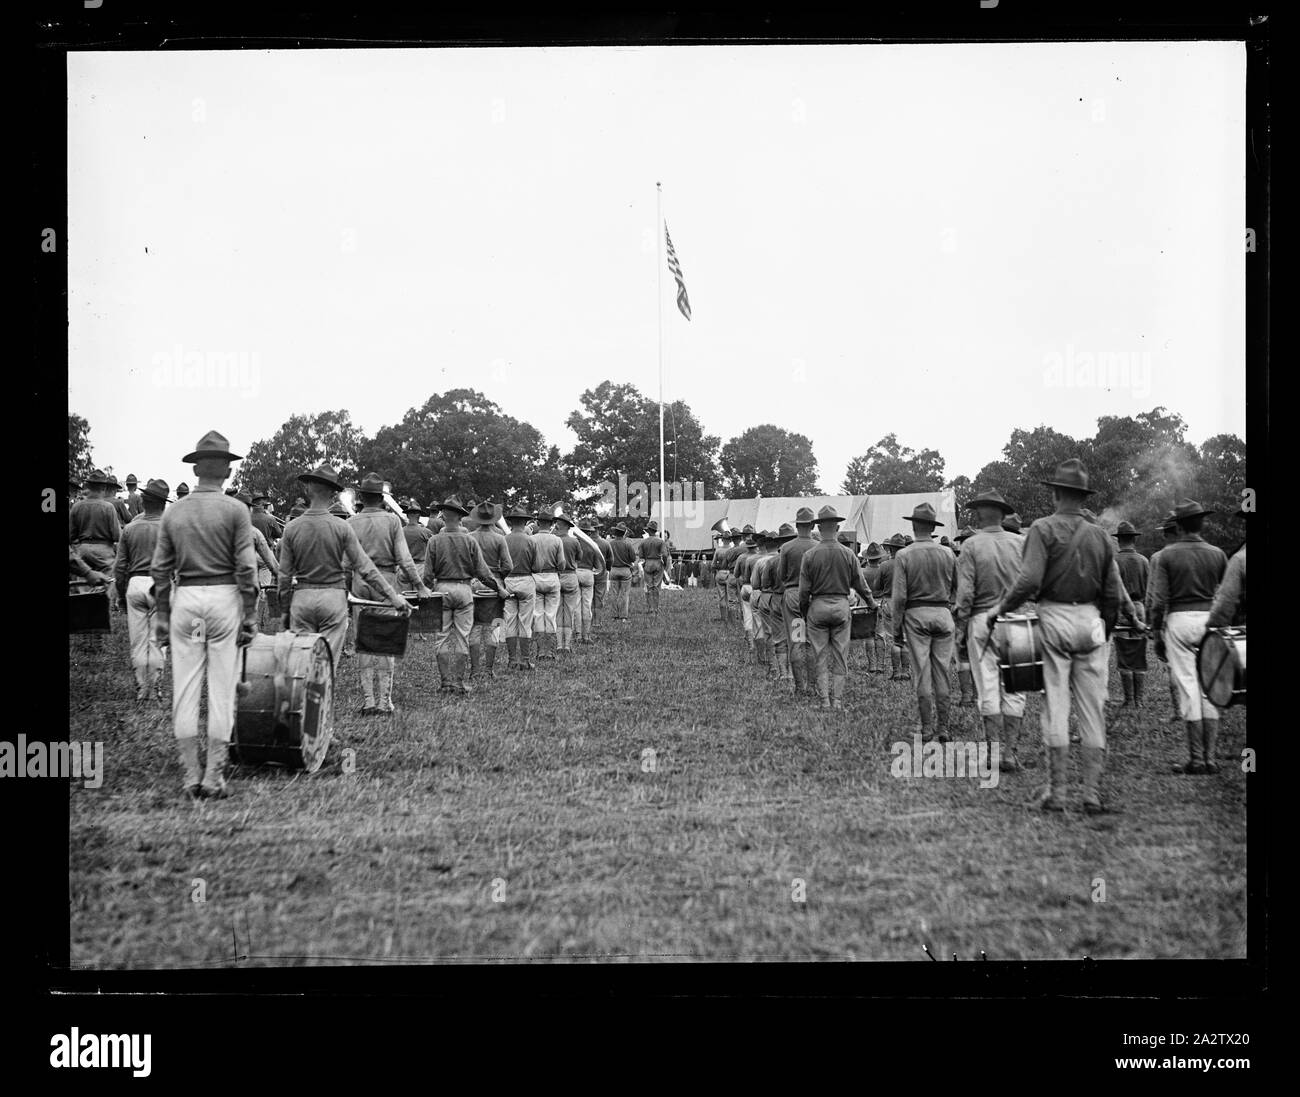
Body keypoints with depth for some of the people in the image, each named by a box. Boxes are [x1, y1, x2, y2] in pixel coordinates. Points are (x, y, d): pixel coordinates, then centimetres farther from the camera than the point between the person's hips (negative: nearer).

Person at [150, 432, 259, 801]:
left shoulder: (173, 513, 7)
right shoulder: (235, 510, -4)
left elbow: (159, 569, 7)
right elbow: (245, 567, -8)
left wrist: (161, 616, 13)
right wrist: (250, 616, -3)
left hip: (184, 598, 3)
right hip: (224, 597, -3)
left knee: (184, 690, 6)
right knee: (221, 690, 1)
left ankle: (189, 777, 7)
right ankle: (214, 779, 1)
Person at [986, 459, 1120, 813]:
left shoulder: (1043, 529, -5)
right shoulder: (1099, 536, 8)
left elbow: (1029, 580, -17)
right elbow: (1112, 594, 9)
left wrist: (1000, 608, -4)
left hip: (1054, 617, -3)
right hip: (1091, 622, 3)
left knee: (1055, 706, 0)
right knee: (1093, 710, 6)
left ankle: (1056, 793, 1)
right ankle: (1093, 793, 6)